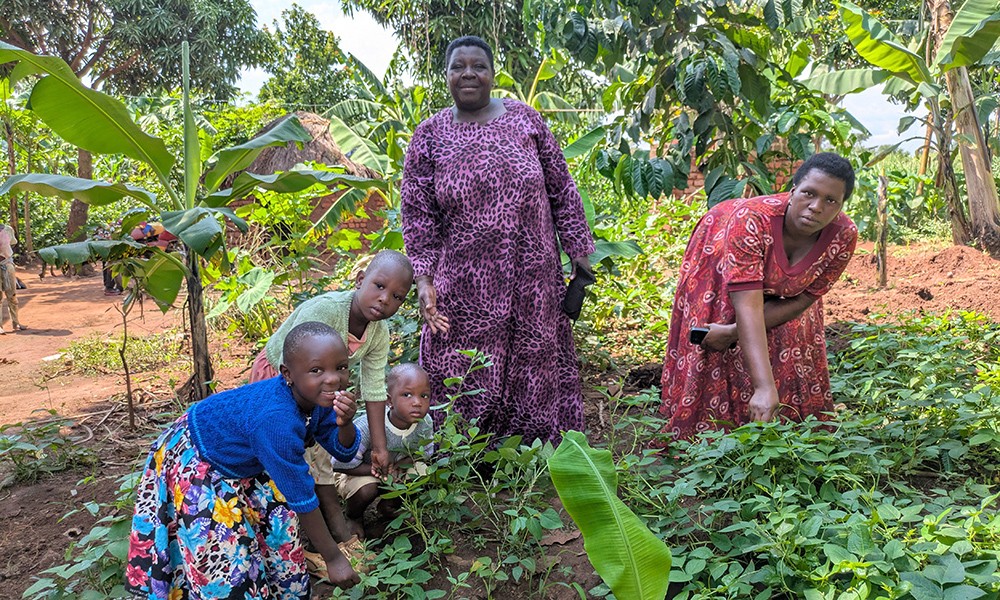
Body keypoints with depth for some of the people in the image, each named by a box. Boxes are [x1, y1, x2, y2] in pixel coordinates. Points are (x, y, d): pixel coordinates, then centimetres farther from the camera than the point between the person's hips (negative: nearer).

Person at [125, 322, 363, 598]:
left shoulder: (319, 395, -20)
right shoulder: (275, 420, -42)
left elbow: (343, 450, -10)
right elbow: (301, 497, -34)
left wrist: (344, 424, -34)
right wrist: (333, 557, -23)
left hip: (242, 459, 8)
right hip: (193, 461, -8)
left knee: (277, 522, 15)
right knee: (224, 554, -3)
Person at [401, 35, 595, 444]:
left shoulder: (524, 118, 6)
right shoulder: (429, 135, 3)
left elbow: (561, 190, 8)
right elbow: (418, 215, 1)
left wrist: (578, 250, 4)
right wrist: (423, 278, -8)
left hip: (532, 277, 2)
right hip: (465, 285, -1)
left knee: (536, 367, 10)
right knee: (467, 381, 4)